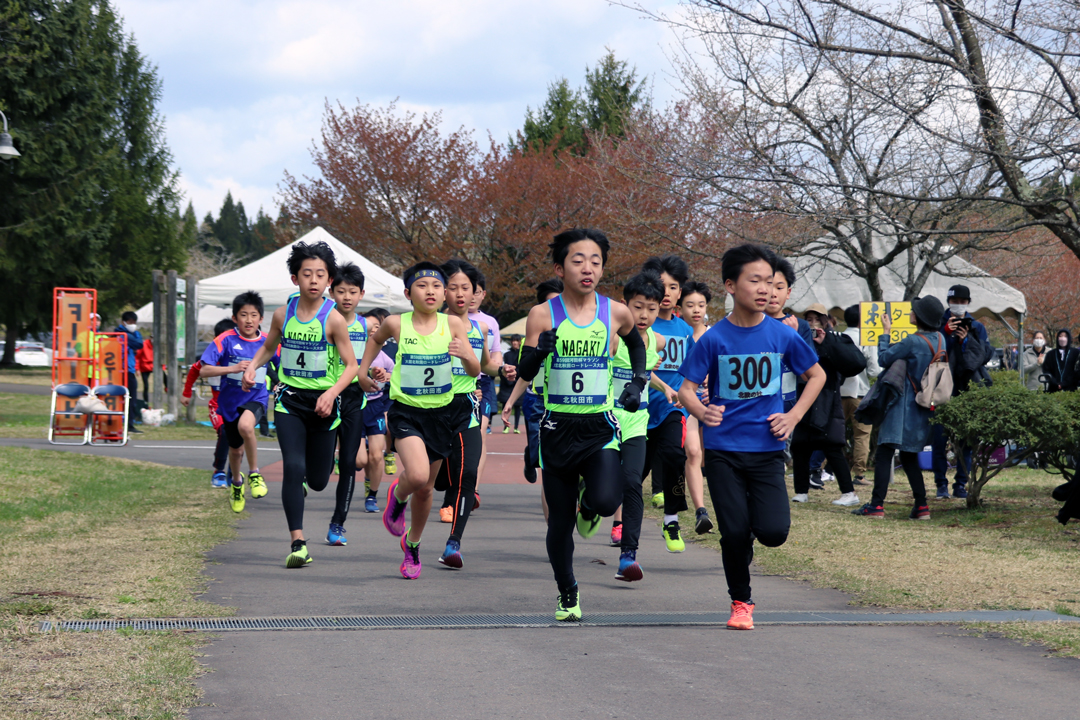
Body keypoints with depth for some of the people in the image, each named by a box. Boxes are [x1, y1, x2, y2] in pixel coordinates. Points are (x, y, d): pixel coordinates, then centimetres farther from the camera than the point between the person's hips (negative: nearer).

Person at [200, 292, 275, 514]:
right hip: (230, 400, 1)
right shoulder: (226, 340, -11)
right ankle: (236, 481, 50)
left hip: (256, 397, -1)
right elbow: (204, 370, -16)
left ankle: (254, 474, -14)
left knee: (245, 425, -34)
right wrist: (233, 369, -27)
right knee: (236, 450, 15)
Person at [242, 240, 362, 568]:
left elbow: (351, 365, -8)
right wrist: (252, 367, -3)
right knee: (292, 468, -16)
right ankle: (297, 543, -13)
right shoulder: (283, 314, -1)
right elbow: (268, 348, 17)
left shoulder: (333, 319, -10)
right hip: (290, 399, 1)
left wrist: (331, 393, -23)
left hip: (324, 402, -1)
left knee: (318, 481, 7)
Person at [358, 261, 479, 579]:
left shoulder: (452, 324, -7)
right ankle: (398, 495, 12)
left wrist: (465, 354, -27)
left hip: (442, 413, 2)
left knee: (426, 488, 12)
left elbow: (475, 372, -7)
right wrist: (362, 371, 14)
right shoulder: (396, 324, -8)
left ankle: (412, 545, 37)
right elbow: (376, 339, 16)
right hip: (407, 411, -2)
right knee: (417, 476, -25)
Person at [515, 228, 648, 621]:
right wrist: (539, 350, -28)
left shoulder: (616, 313, 0)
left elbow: (636, 344, 23)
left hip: (600, 426, 0)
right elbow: (524, 373, -8)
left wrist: (638, 382, 12)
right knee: (560, 521, 4)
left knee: (606, 502, -24)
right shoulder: (543, 315, -4)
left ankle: (588, 506, 15)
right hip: (558, 427, 0)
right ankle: (567, 595, 27)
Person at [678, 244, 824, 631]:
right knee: (734, 532, -6)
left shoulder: (782, 335, -1)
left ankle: (757, 515, 24)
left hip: (767, 448, 1)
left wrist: (794, 416, 2)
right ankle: (741, 603, 17)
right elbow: (686, 388, -2)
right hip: (723, 449, -1)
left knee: (774, 532, -13)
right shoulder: (714, 339, -5)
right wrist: (700, 411, -24)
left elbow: (816, 375, 14)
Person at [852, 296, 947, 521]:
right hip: (925, 407, 8)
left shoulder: (913, 342, -19)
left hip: (905, 405, -8)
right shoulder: (939, 340, 6)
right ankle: (921, 506, 9)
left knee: (884, 454, -5)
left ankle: (877, 505, -9)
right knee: (909, 456, 15)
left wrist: (885, 332, 3)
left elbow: (884, 358, -9)